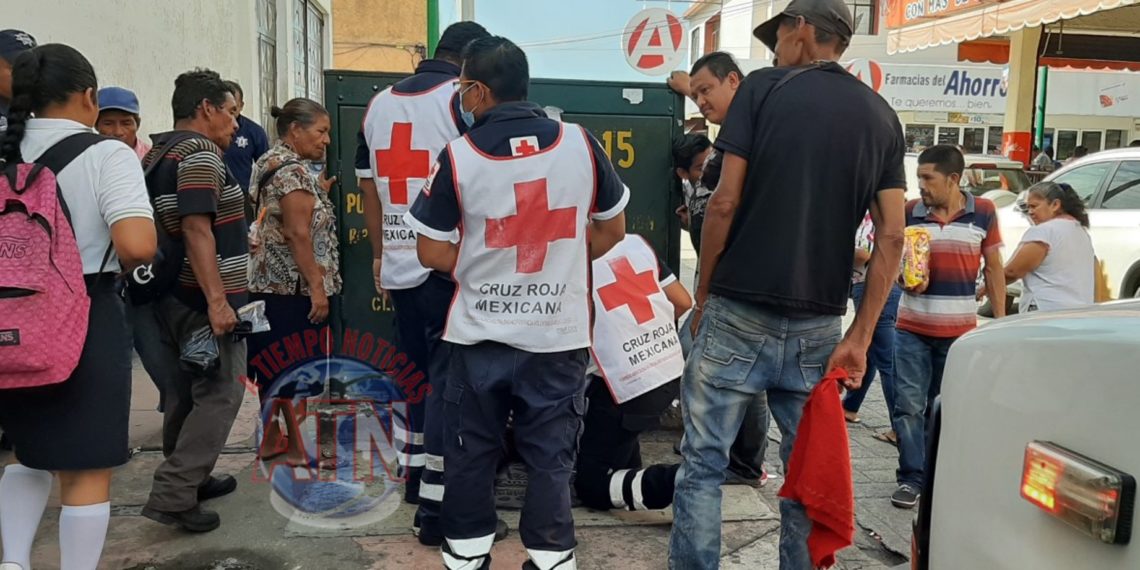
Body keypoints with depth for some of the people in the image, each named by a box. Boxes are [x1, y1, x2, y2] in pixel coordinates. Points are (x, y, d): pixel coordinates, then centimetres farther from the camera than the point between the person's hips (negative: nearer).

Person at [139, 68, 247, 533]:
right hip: (200, 299, -10)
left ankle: (188, 479, 27)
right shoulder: (201, 153, -14)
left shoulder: (160, 152, 16)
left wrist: (235, 240, 33)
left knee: (188, 390, 17)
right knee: (220, 393, -5)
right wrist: (217, 300, -28)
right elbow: (196, 228, -24)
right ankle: (172, 495, -6)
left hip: (173, 294, 10)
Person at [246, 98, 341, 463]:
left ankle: (271, 438, 23)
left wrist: (318, 194, 15)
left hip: (268, 282, 10)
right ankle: (299, 447, 7)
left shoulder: (269, 162, 15)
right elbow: (298, 234, -21)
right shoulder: (293, 171, -15)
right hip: (294, 286, -10)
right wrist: (317, 286, -21)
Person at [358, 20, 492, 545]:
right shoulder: (465, 98, -7)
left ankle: (414, 474, 30)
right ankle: (437, 508, 1)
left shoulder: (379, 102, 13)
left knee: (414, 371, 19)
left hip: (398, 265, 7)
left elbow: (370, 188, 16)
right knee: (448, 380, -2)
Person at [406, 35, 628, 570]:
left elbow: (431, 252, -5)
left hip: (479, 336, 0)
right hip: (558, 335, 1)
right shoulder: (581, 144, -5)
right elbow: (612, 230, 6)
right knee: (550, 460, 11)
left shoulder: (457, 156, -10)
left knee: (470, 458, 15)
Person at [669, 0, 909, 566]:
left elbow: (725, 202, -8)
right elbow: (891, 236, 3)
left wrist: (703, 295, 3)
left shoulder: (763, 88, -2)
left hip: (739, 313, -4)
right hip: (818, 326, 4)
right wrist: (859, 338, 3)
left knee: (703, 462, 5)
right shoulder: (882, 116, 10)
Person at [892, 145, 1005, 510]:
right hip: (912, 328, 0)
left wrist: (1000, 319, 5)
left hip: (960, 331, 0)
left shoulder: (983, 212, -1)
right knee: (909, 405, -2)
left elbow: (993, 268, 7)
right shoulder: (908, 212, -1)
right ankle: (912, 478, 8)